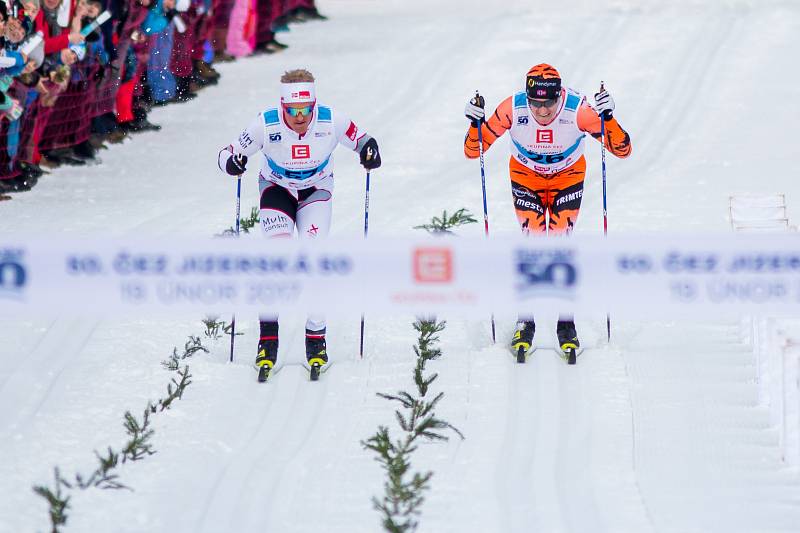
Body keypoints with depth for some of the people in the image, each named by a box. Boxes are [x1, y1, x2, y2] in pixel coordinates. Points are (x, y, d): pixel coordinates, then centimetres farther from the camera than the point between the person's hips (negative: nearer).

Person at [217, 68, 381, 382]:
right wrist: (232, 162, -40)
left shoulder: (331, 122, -25)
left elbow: (359, 139, -7)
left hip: (316, 190, 1)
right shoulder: (266, 124, -27)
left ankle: (316, 338, -3)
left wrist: (369, 151, -30)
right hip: (277, 188, -1)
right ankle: (268, 338, -16)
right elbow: (228, 154, -16)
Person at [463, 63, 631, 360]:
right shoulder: (513, 109, -30)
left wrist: (608, 118, -45)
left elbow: (622, 150, -29)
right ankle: (525, 322, 1)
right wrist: (476, 125, -39)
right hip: (526, 178, 0)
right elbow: (473, 151, -20)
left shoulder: (577, 111, -32)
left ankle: (566, 324, 1)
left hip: (568, 178, 0)